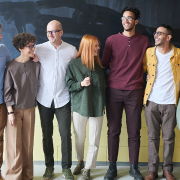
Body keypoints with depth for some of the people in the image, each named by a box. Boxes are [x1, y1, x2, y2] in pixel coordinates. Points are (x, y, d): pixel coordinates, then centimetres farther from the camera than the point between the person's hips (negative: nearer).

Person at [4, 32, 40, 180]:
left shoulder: (36, 65, 1)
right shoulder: (12, 66, -7)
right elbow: (7, 90, -6)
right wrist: (10, 111, -8)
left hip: (30, 109, 3)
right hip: (15, 109, -3)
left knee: (28, 144, 7)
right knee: (14, 144, -2)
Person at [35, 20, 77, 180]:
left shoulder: (72, 50, 0)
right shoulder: (39, 49, 0)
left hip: (63, 99, -1)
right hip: (44, 99, 1)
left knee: (66, 134, 0)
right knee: (47, 134, 9)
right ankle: (49, 166, 26)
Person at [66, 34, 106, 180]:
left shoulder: (99, 65, 5)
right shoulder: (74, 64, -3)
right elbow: (69, 85, -2)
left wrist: (102, 103, 12)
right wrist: (81, 83, -19)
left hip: (97, 107, 2)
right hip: (80, 106, -1)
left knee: (94, 141, 2)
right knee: (79, 138, 13)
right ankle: (80, 161, 38)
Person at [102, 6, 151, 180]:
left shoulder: (144, 41, 8)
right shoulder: (112, 40, 5)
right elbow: (104, 64, 10)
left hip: (134, 92, 1)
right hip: (114, 90, 0)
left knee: (134, 132, 5)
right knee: (113, 131, 4)